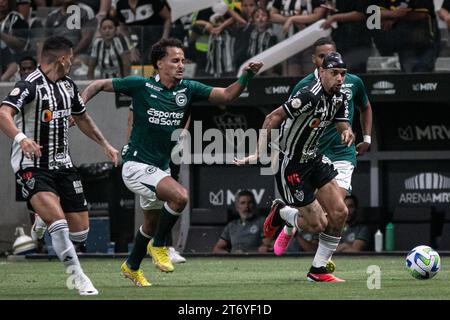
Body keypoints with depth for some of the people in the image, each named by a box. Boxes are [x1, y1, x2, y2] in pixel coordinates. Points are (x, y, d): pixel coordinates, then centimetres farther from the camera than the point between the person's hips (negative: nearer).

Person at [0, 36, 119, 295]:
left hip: (62, 164, 7)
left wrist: (105, 144, 29)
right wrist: (21, 138, -49)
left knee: (81, 230, 2)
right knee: (58, 220, -26)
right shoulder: (30, 86, -15)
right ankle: (79, 277, -16)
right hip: (32, 165, -7)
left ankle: (42, 225, 33)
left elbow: (82, 117, 29)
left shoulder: (68, 85, 11)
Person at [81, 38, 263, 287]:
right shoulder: (141, 86, -12)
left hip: (161, 168, 7)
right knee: (180, 196, -27)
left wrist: (246, 76, -20)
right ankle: (158, 245, -5)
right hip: (137, 165, -7)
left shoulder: (188, 89, 0)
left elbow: (226, 95, -5)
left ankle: (132, 266, 45)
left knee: (153, 221, 21)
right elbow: (98, 85, -2)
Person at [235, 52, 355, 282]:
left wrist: (347, 134, -18)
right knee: (317, 224, -5)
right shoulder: (311, 96, -27)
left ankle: (318, 270, 12)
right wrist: (259, 154, -30)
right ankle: (281, 212, 28)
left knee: (339, 213, -2)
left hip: (312, 158, 8)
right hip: (290, 165, -8)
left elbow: (344, 128, 8)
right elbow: (273, 118, -26)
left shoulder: (339, 99, 1)